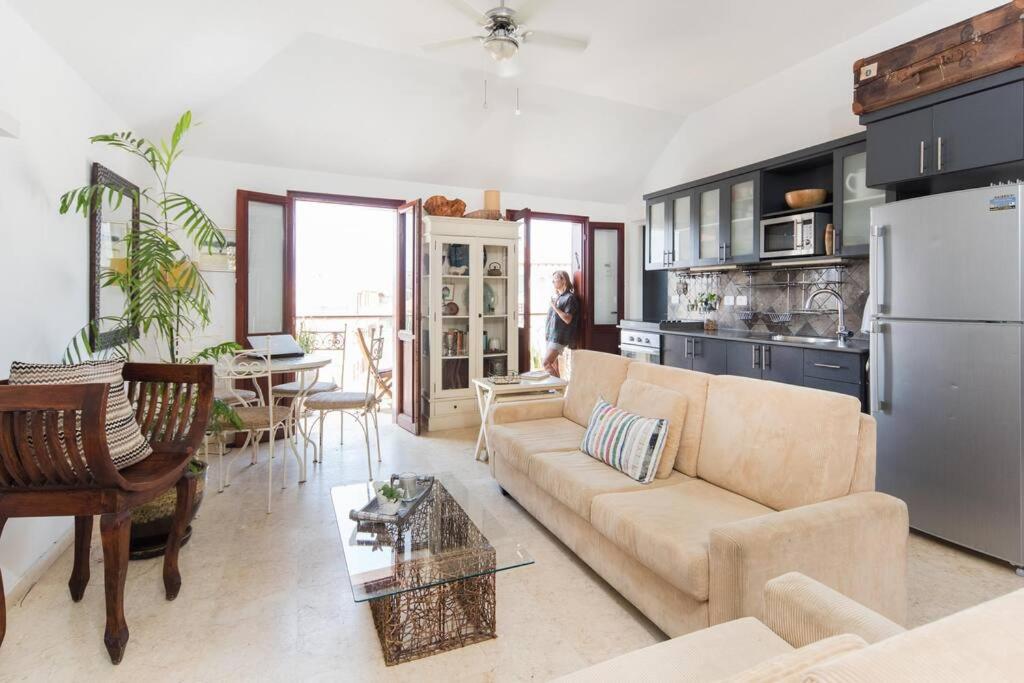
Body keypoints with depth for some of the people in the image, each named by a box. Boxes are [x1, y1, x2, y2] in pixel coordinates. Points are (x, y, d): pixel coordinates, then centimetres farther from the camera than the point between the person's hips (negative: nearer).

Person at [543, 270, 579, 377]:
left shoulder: (570, 297, -10)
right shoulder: (556, 296, 15)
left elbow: (567, 319, -17)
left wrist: (555, 306, -19)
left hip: (559, 337, -8)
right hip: (551, 335, 8)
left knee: (546, 363, -15)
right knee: (552, 363, 8)